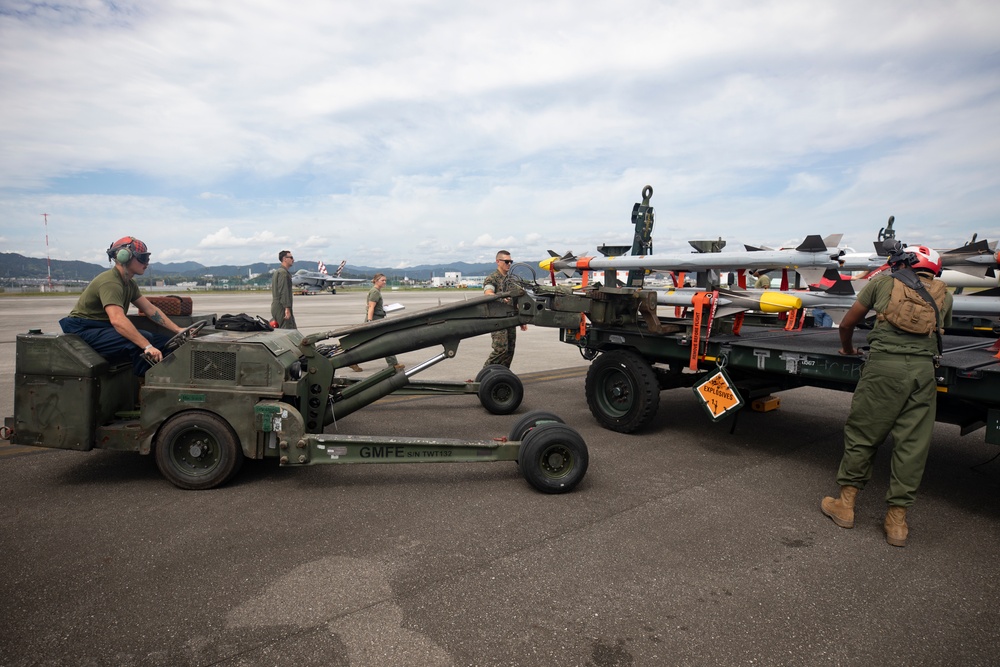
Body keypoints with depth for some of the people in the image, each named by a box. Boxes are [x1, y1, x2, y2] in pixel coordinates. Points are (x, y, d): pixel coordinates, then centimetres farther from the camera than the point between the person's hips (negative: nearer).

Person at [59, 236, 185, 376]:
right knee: (144, 338, -31)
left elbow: (150, 309, 9)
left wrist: (177, 330, -2)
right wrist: (148, 346, -43)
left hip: (105, 328, 10)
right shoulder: (110, 282, -22)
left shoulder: (130, 284, 9)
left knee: (164, 341, -6)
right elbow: (117, 320, -36)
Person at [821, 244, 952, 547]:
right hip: (925, 368, 3)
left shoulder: (884, 281, 15)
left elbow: (847, 323, 19)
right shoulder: (943, 293, 21)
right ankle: (896, 521, 14)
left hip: (886, 364, -3)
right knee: (912, 444, 7)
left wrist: (847, 349, 37)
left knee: (861, 435, 7)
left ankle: (845, 505, 17)